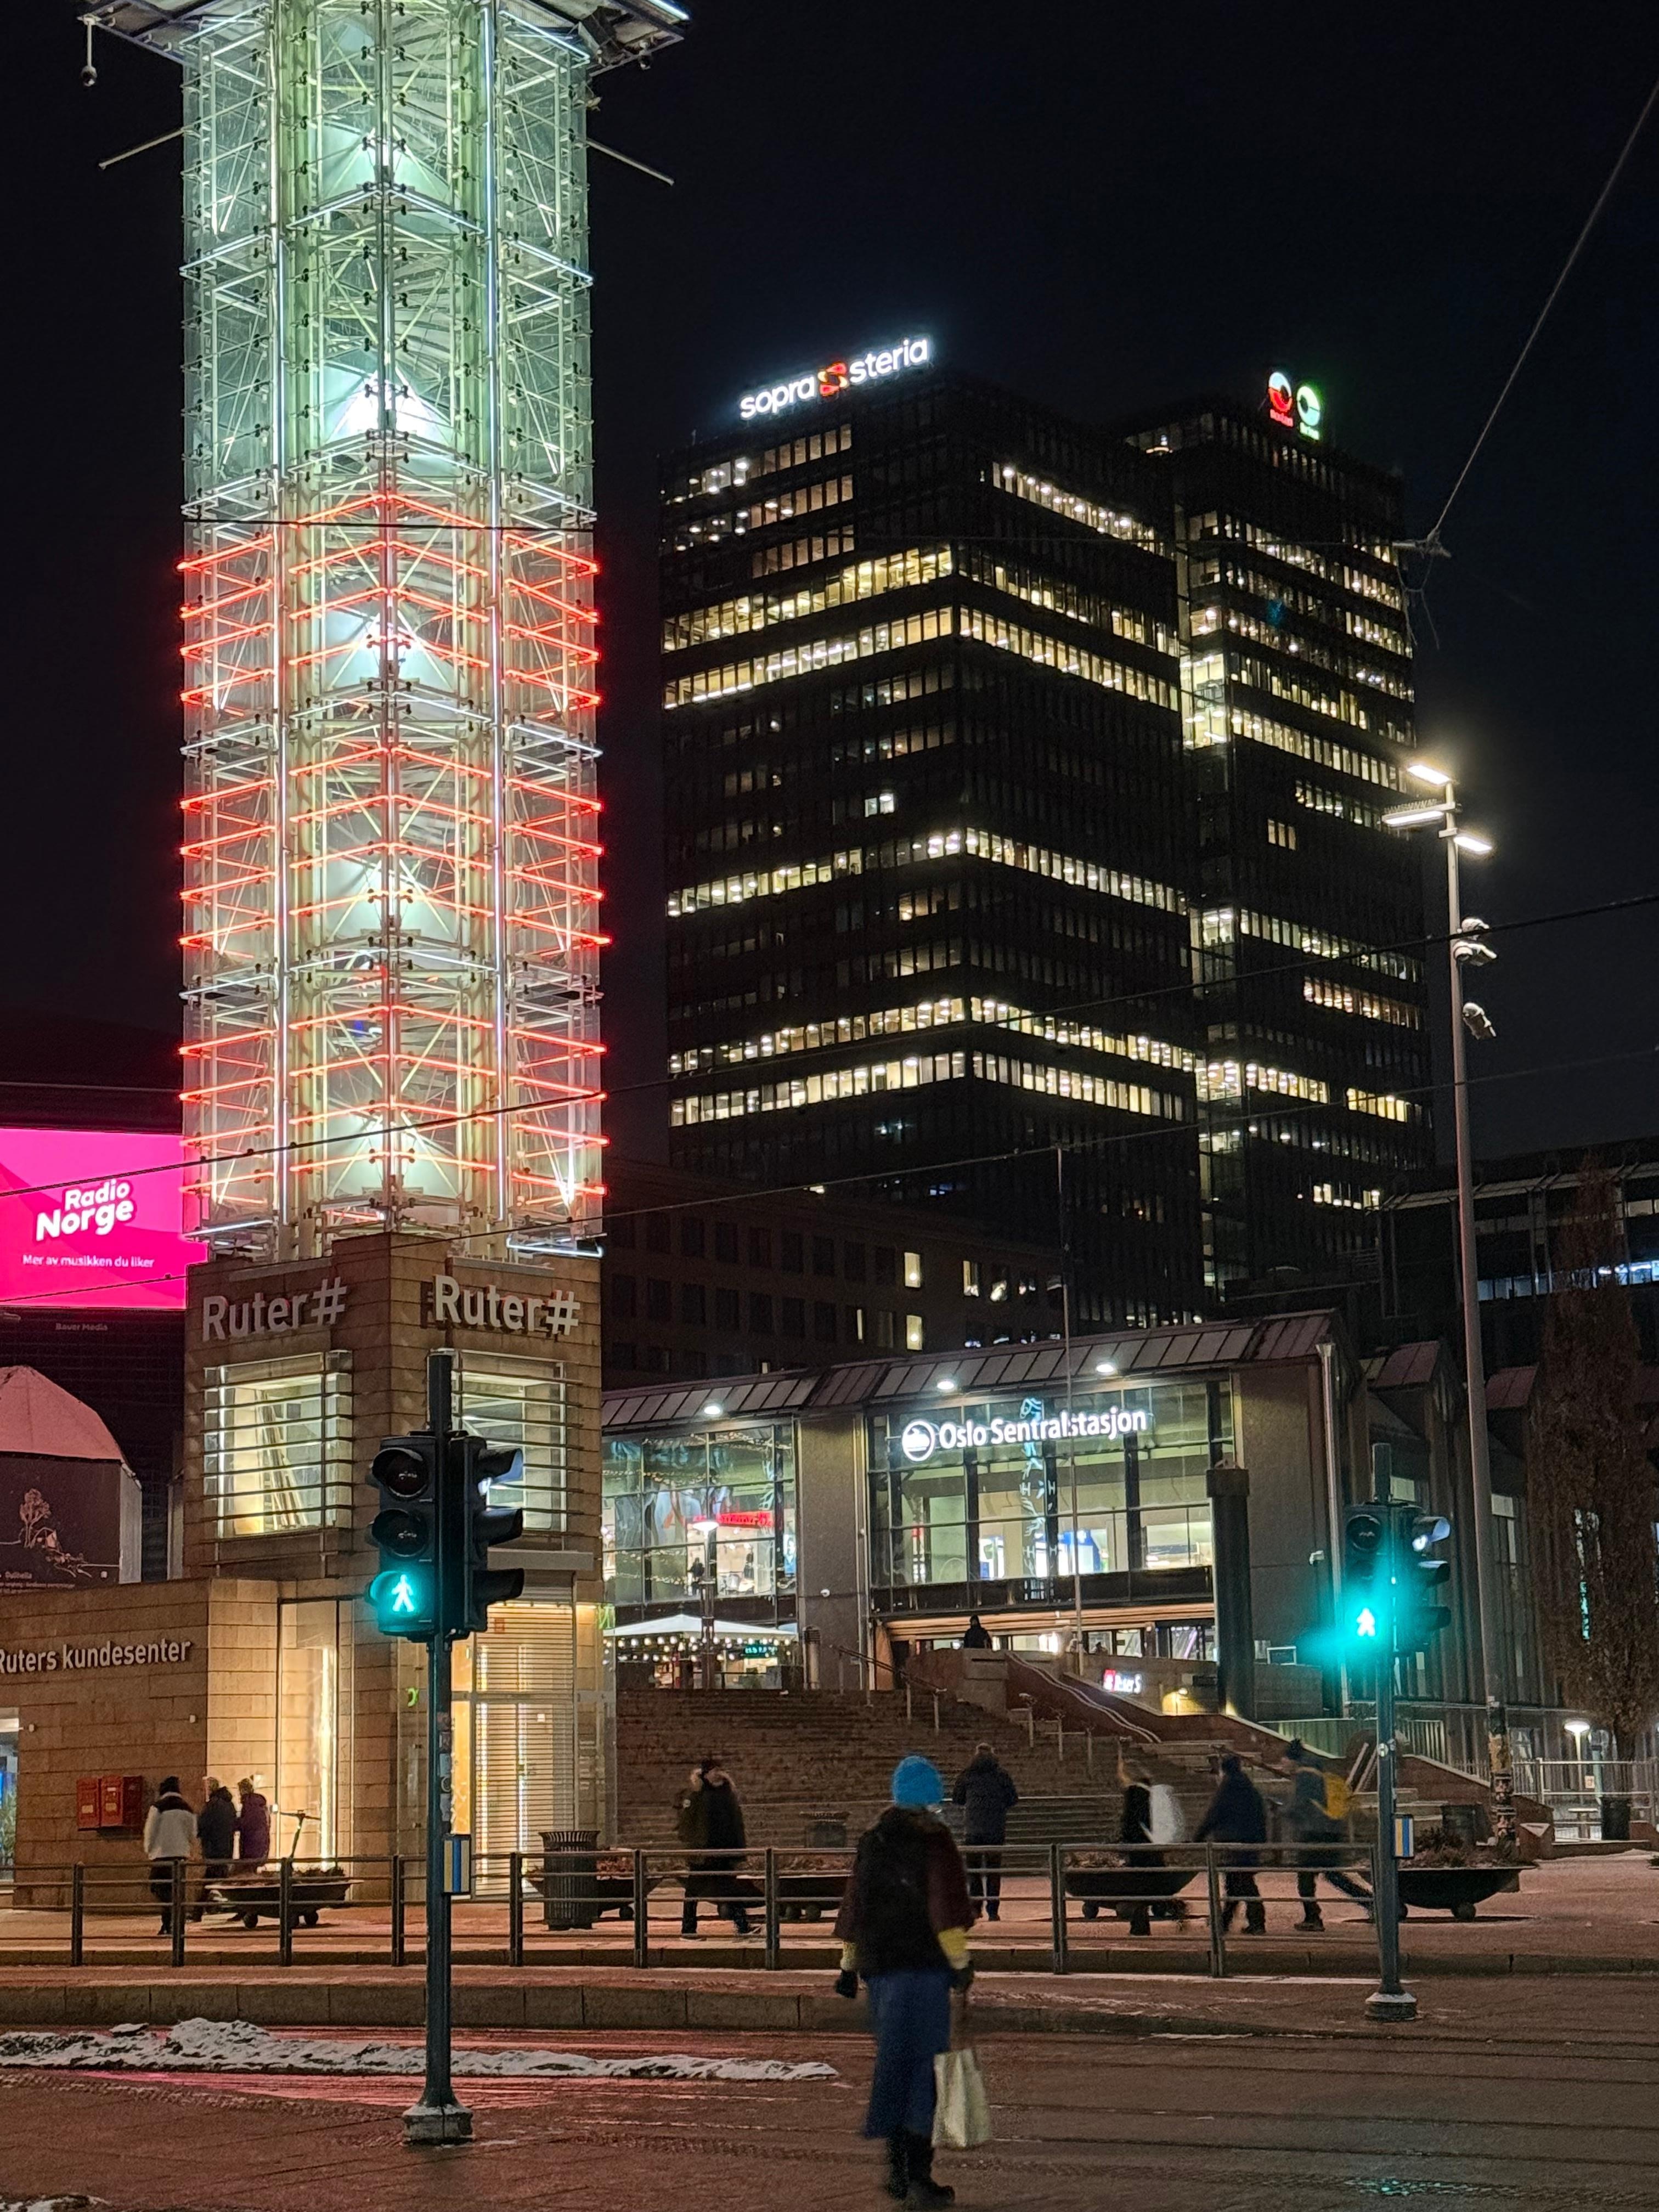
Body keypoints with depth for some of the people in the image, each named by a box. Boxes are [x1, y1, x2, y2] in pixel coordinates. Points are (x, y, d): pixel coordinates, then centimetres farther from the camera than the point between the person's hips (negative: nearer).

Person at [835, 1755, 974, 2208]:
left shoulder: (871, 1843, 12)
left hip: (879, 1966, 6)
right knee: (924, 2067, -3)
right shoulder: (934, 1842, -7)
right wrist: (960, 1962, -14)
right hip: (924, 1967, -6)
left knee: (895, 2064, 15)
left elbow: (853, 1907, 16)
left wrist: (849, 1965, 22)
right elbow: (946, 1908, -16)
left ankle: (898, 2169, 18)